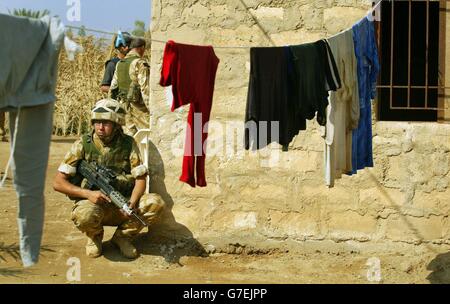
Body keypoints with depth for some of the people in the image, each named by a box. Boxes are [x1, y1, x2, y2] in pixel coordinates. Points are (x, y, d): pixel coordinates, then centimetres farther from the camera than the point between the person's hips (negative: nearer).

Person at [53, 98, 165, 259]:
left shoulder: (128, 144, 1)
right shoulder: (83, 145, -5)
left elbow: (140, 178, 0)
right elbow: (58, 183, -6)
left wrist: (132, 204, -21)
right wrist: (88, 193, -20)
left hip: (122, 206, 3)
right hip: (93, 203, -2)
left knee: (156, 203, -23)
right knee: (85, 214, -38)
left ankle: (122, 236, 2)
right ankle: (95, 236, 1)